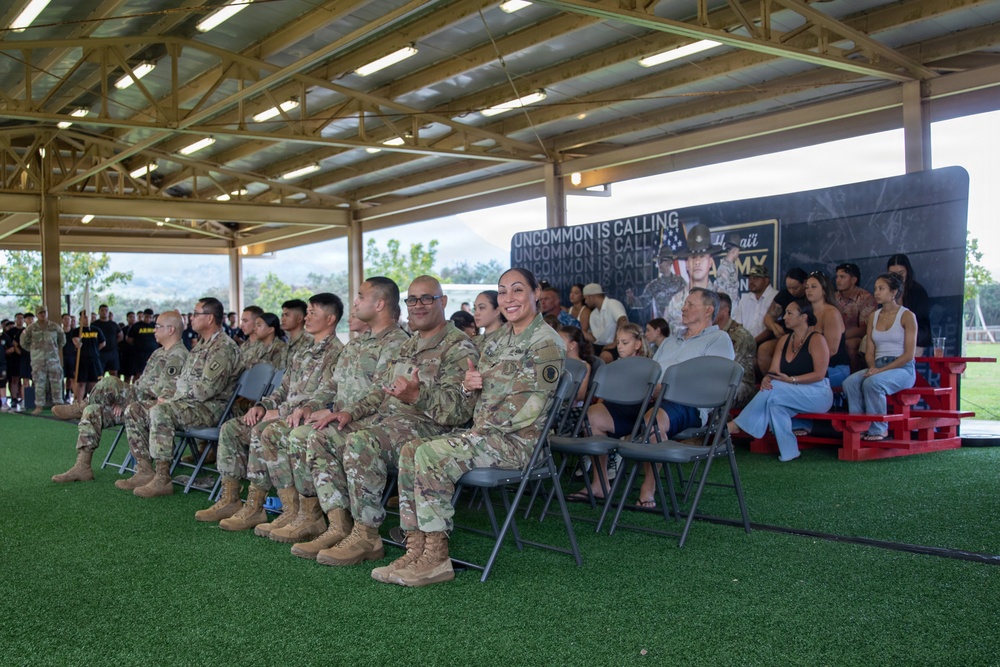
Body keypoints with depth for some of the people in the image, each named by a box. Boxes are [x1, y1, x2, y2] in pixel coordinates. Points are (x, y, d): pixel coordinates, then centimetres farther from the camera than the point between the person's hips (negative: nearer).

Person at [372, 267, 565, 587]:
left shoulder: (546, 342, -9)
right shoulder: (501, 341, 19)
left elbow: (531, 405, -16)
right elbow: (482, 392, 22)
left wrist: (483, 428, -14)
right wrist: (469, 384, -2)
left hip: (519, 440, -9)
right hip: (485, 432, 9)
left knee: (431, 455, -25)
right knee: (411, 449, -10)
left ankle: (436, 557, -20)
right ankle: (416, 548, -13)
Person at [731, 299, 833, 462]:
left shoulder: (816, 339, -8)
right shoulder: (785, 340, 12)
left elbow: (819, 374, -15)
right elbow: (774, 370, 5)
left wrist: (790, 380, -25)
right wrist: (767, 378, -19)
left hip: (818, 394, -6)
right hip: (791, 395, 6)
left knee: (775, 389, -30)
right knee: (774, 402, -30)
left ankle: (736, 425, -24)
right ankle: (789, 452, -25)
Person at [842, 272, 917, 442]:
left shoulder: (907, 316, -1)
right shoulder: (874, 317, 16)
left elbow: (909, 354, -8)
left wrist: (882, 370, -17)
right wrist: (872, 367, -9)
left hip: (902, 369, -5)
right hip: (878, 367, 5)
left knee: (872, 383, -34)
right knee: (850, 382, -25)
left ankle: (878, 429, -20)